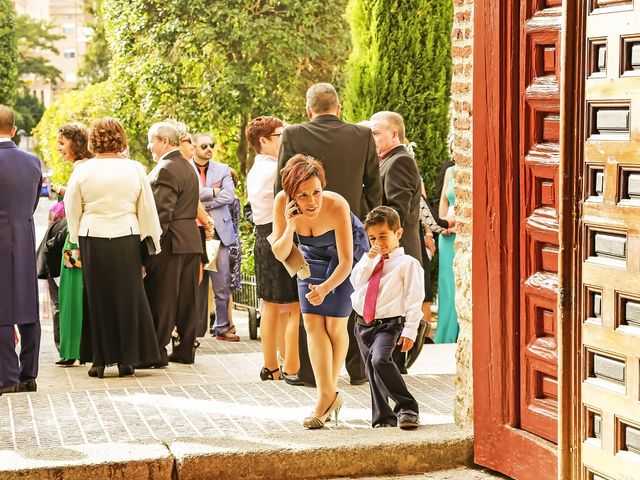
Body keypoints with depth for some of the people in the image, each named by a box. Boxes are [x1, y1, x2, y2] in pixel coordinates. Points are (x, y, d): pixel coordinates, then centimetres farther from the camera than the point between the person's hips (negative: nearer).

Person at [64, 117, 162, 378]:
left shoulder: (83, 170, -2)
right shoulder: (134, 169, -1)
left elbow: (72, 211, 4)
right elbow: (147, 209, 5)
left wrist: (76, 240, 16)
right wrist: (151, 242, 14)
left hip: (92, 240, 0)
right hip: (126, 239, 0)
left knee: (97, 298, 8)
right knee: (127, 298, 8)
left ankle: (99, 360, 10)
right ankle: (127, 360, 11)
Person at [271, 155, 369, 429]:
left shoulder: (337, 206, -39)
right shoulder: (282, 203, -30)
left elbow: (345, 261, -34)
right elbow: (279, 254, -23)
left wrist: (326, 288, -51)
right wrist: (290, 227, -41)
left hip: (349, 250, -3)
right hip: (312, 255, 3)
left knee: (335, 324, -3)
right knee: (313, 323, -7)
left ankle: (329, 392, 15)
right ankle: (328, 395, -4)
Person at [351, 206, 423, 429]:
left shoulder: (407, 263, -3)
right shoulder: (369, 261, 18)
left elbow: (414, 299, -8)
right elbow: (355, 283, 8)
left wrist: (409, 331, -15)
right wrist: (367, 259, -2)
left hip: (389, 324, -7)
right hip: (363, 323, 7)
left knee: (380, 359, -29)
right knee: (372, 371, 9)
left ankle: (406, 408, -20)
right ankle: (383, 418, 19)